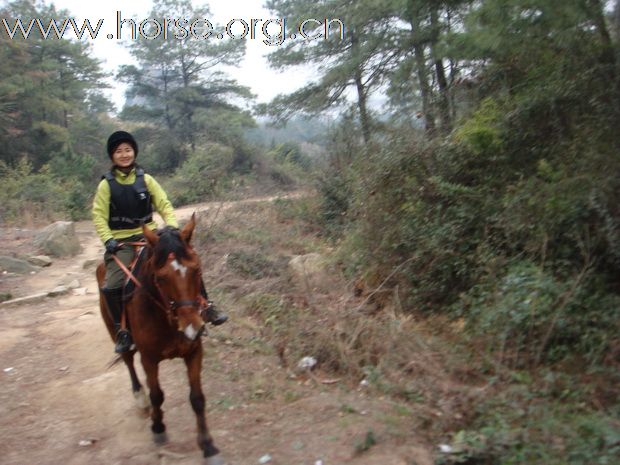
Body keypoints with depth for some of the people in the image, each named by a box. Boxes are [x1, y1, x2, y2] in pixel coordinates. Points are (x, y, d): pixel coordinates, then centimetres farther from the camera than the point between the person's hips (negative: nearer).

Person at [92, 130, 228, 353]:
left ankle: (207, 307, -4)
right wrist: (108, 240, -17)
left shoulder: (146, 179, 4)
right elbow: (99, 217, -2)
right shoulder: (106, 184, 0)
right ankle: (122, 331, -2)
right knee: (111, 286, -22)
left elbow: (165, 206, 4)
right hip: (121, 242, -1)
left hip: (148, 235, 1)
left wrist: (173, 227, -12)